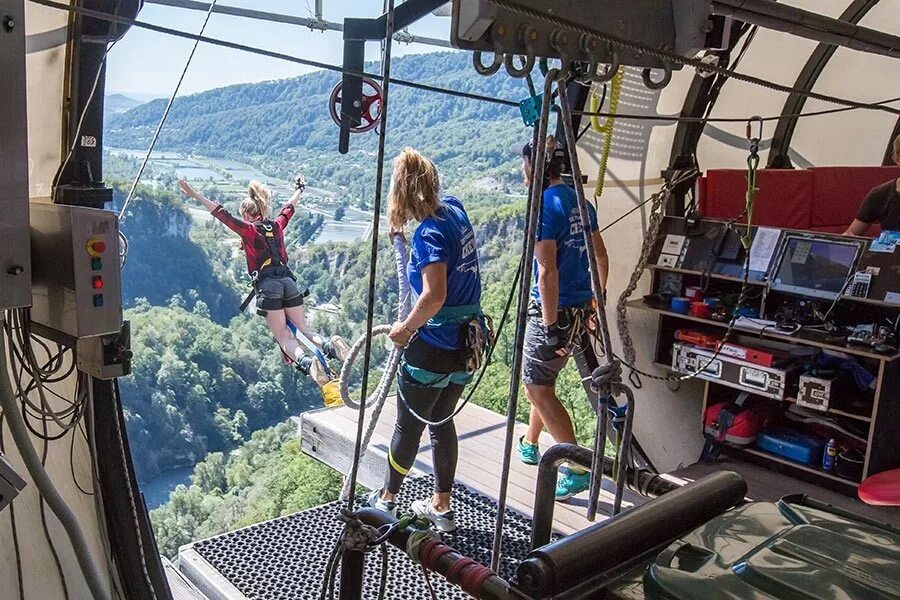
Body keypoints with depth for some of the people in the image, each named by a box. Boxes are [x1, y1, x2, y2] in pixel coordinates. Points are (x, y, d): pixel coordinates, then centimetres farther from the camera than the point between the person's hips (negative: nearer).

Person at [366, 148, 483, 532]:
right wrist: (402, 226, 17)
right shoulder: (454, 208, 3)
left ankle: (386, 501, 30)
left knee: (408, 426, 11)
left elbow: (434, 296, -29)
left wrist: (405, 328, -14)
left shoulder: (429, 233, -20)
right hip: (467, 345, 8)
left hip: (433, 347, -8)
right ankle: (441, 507, 30)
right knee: (441, 421, 20)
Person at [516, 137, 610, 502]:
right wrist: (595, 301, 23)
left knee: (537, 388, -1)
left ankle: (578, 468, -1)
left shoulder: (544, 205, -17)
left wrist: (551, 326, -20)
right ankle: (529, 445, 38)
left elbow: (547, 271, -22)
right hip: (581, 308, 9)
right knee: (540, 378, 22)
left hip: (554, 310, -9)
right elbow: (601, 257, 15)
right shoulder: (579, 202, 10)